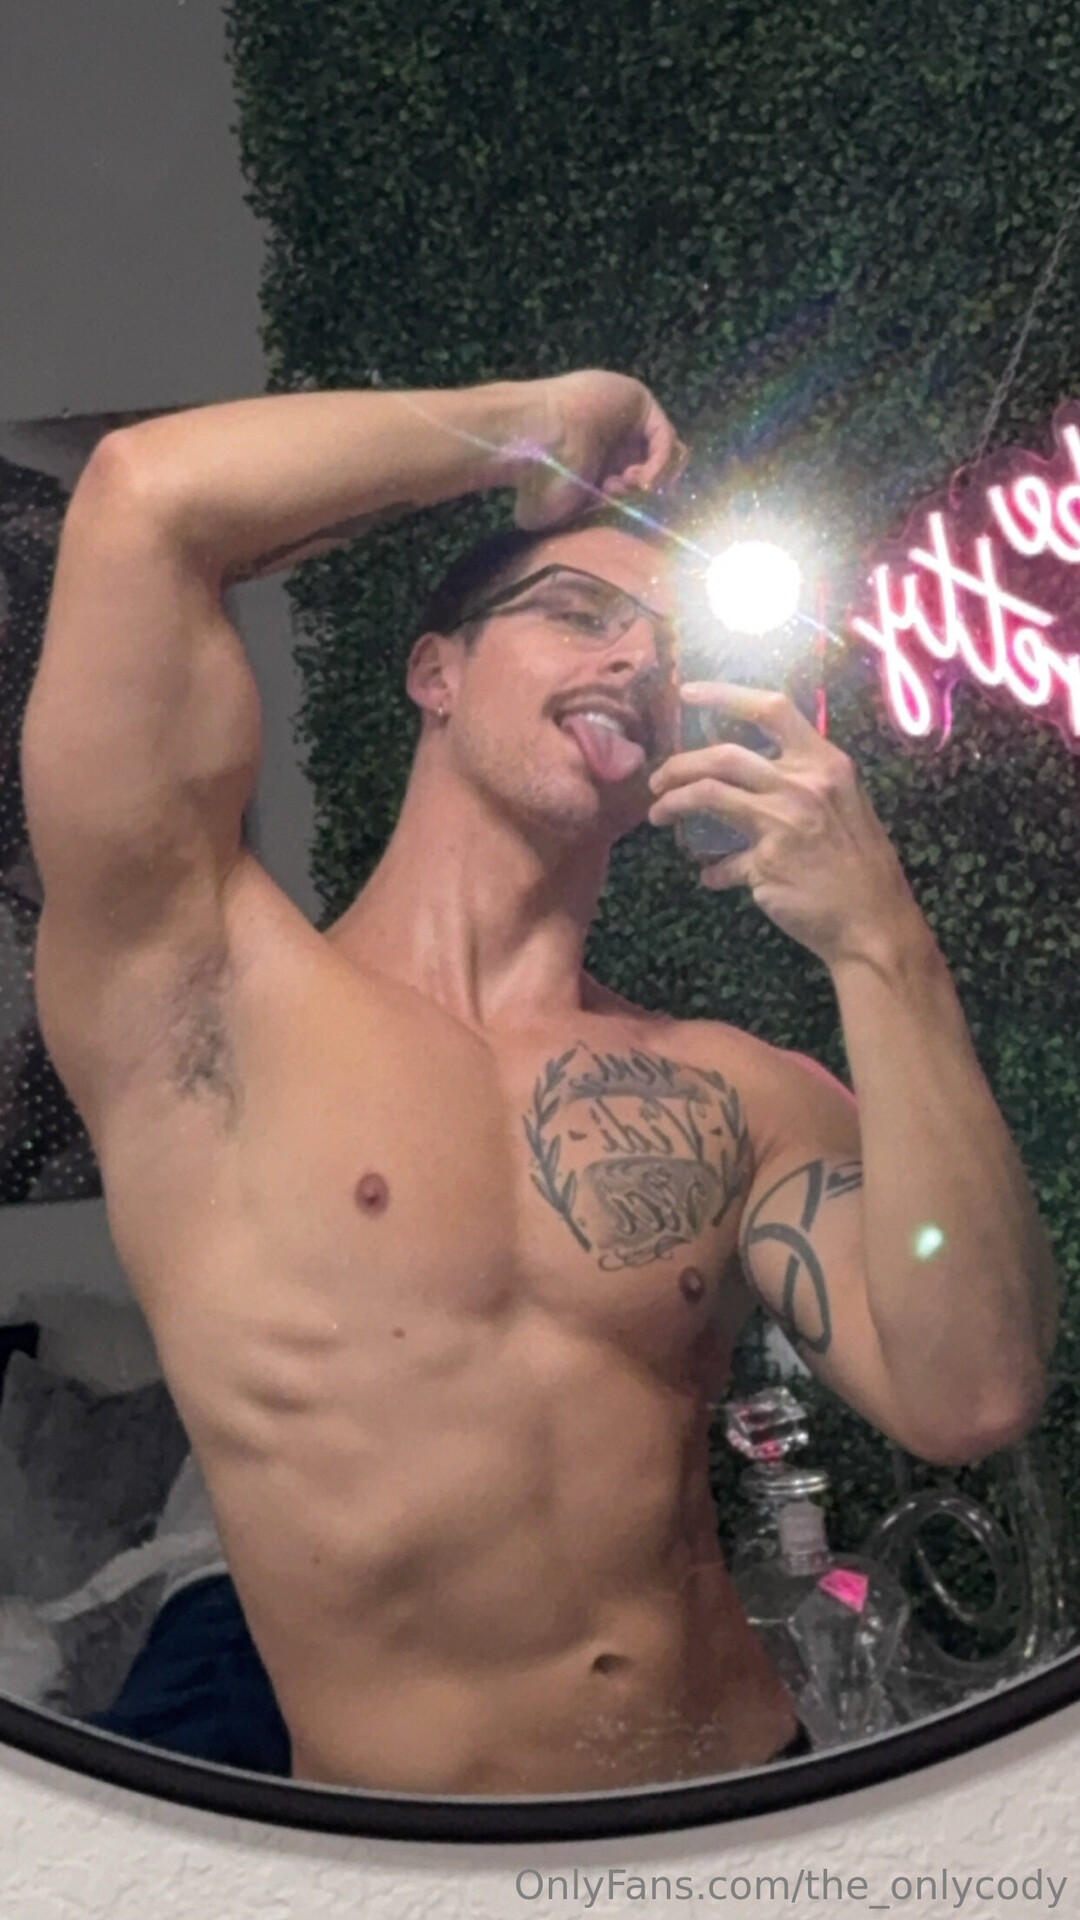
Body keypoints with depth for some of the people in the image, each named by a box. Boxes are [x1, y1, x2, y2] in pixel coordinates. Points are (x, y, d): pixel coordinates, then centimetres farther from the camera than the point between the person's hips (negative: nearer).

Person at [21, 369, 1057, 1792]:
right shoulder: (215, 992, -7)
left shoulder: (747, 1098, 2)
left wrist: (880, 944, -15)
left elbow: (970, 1398, -11)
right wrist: (535, 425, -4)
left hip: (750, 1778, 2)